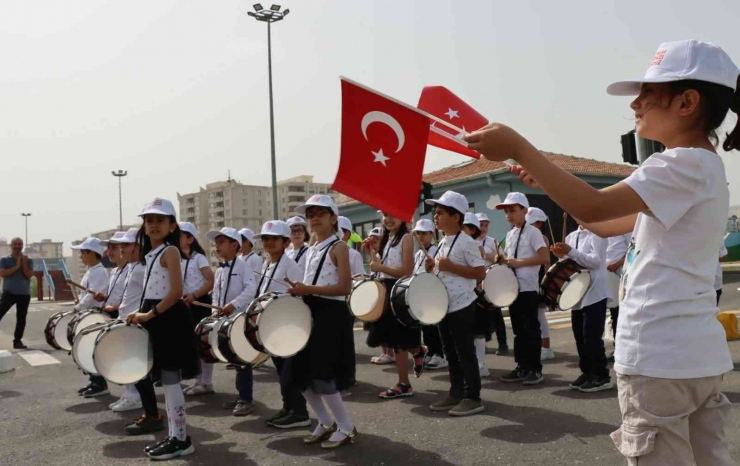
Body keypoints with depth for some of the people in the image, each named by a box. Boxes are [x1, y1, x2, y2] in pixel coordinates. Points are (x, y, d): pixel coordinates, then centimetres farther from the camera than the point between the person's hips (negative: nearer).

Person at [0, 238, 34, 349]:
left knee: (21, 319, 5)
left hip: (24, 294, 2)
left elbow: (29, 275, -6)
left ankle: (17, 341, 13)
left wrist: (23, 263, -15)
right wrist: (16, 266, -16)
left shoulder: (28, 260, 5)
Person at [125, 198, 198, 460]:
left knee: (170, 381, -5)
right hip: (154, 319, 10)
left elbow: (176, 291, -20)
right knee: (139, 371, 13)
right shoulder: (150, 255, 16)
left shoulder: (170, 251, -11)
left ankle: (180, 440, 4)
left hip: (169, 319, -9)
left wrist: (150, 314, -19)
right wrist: (141, 313, 9)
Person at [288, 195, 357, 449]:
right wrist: (299, 291, 2)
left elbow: (345, 287, -17)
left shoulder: (338, 247, -8)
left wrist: (307, 289, -22)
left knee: (322, 376, -8)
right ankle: (325, 423, 26)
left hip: (330, 315, -8)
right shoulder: (311, 251, 16)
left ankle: (346, 428, 10)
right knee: (301, 374, 9)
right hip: (310, 313, 9)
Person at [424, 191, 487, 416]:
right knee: (450, 353, 14)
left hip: (462, 308, -9)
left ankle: (473, 397, 7)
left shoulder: (466, 242, -13)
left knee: (465, 352, -2)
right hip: (444, 307, 9)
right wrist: (432, 268, 2)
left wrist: (451, 267, -22)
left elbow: (480, 272, -18)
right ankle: (456, 393, 24)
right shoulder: (443, 243, 13)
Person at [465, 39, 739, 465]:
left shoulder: (685, 164, -16)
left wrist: (519, 148, -25)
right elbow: (606, 224, 18)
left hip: (660, 357, -10)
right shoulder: (702, 166, 16)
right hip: (699, 354, 10)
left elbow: (592, 208, -29)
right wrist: (544, 181, 12)